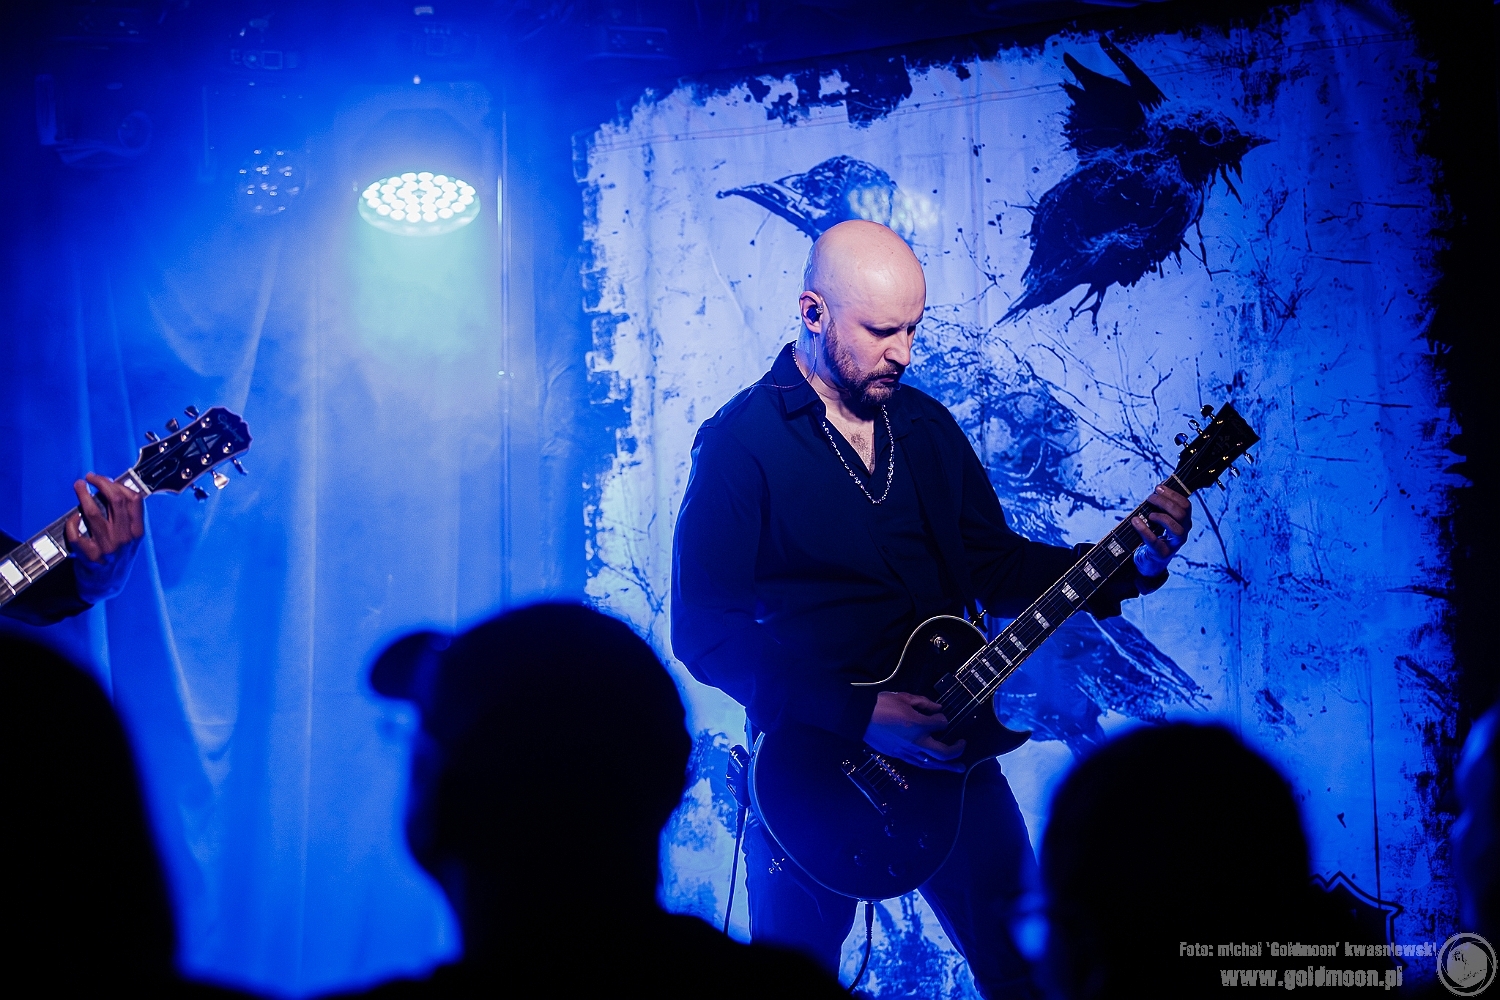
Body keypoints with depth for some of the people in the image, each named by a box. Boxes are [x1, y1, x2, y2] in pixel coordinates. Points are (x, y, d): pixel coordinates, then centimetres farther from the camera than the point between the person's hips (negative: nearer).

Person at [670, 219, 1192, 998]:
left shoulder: (926, 425, 8)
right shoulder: (743, 443, -12)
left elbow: (996, 566, 13)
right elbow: (703, 632, -17)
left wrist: (1131, 562, -3)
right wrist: (856, 714, -23)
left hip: (944, 741, 5)